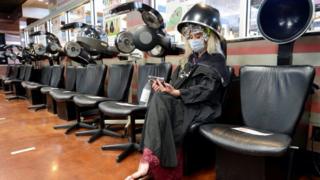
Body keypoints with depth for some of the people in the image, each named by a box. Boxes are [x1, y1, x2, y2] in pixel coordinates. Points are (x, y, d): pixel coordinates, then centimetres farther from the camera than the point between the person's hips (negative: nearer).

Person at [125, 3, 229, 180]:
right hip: (185, 104, 6)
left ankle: (149, 161, -32)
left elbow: (204, 91, -15)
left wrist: (176, 93, -26)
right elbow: (180, 83, 16)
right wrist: (165, 86, -6)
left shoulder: (216, 61, -1)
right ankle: (151, 162, -32)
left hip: (204, 108, -6)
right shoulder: (193, 59, 20)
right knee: (159, 98, -28)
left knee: (161, 99, -31)